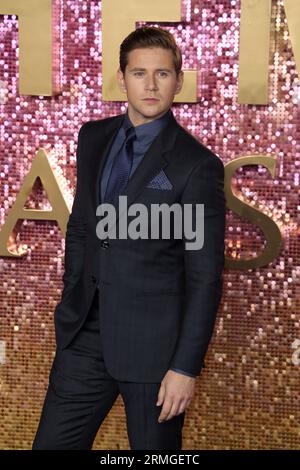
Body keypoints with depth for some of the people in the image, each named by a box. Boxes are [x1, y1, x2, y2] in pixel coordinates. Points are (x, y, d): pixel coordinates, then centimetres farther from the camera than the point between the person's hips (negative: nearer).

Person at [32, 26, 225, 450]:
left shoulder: (197, 164, -11)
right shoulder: (94, 138, 7)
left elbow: (205, 276, -11)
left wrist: (186, 367, -13)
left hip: (153, 340, -5)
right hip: (86, 333, 5)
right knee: (51, 444, 9)